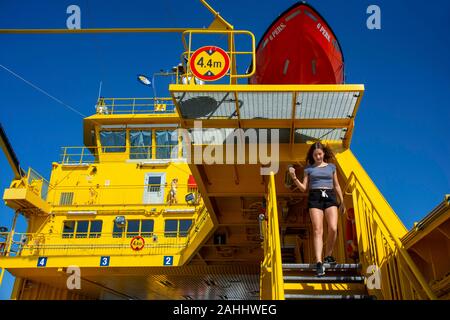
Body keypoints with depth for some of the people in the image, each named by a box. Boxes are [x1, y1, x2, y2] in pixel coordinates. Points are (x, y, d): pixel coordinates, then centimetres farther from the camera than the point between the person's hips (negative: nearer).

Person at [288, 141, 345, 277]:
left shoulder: (331, 167, 15)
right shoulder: (309, 168, 11)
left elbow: (336, 185, 21)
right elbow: (303, 188, 8)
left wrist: (342, 201, 18)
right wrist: (294, 178, -8)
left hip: (330, 197, 1)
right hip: (315, 198, -1)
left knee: (333, 229, -13)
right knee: (318, 231, -10)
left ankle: (328, 255, 11)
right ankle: (319, 263, -15)